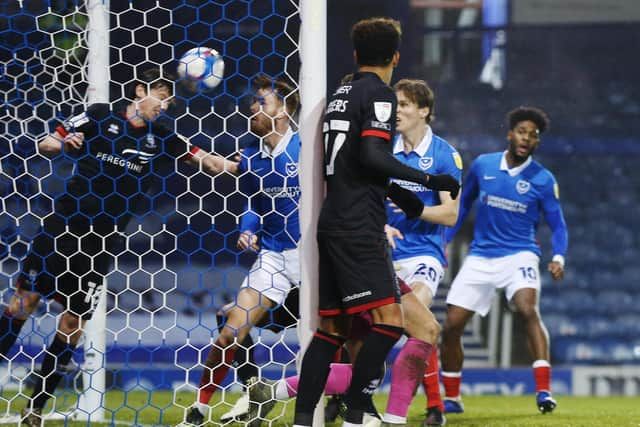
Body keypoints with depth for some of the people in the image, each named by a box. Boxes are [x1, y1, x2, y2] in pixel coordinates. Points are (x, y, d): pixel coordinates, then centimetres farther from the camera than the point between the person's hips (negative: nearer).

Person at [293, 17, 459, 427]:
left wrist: (395, 193, 36)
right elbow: (371, 153, -19)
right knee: (389, 320, -12)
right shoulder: (380, 94, -7)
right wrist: (428, 180, -15)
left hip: (333, 222, 9)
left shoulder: (340, 95, 18)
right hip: (360, 227, -9)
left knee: (331, 327, 10)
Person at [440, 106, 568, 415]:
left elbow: (557, 225, 2)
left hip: (519, 255, -3)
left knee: (528, 309, -30)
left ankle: (543, 391, -32)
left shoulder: (543, 180, -5)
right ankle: (451, 398, 17)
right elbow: (463, 204, 17)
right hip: (480, 257, 3)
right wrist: (444, 241, 12)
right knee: (451, 326, -1)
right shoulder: (482, 166, 2)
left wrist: (558, 257, -16)